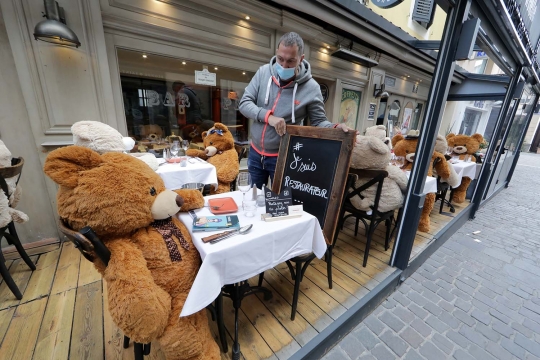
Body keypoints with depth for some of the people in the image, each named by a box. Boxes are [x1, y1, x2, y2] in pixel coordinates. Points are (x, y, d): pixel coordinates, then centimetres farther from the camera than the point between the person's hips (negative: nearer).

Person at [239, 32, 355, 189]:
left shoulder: (311, 88, -13)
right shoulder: (263, 72, -5)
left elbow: (319, 121, -6)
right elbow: (244, 103, -7)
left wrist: (335, 128, -28)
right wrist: (268, 117, -24)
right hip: (255, 153, 4)